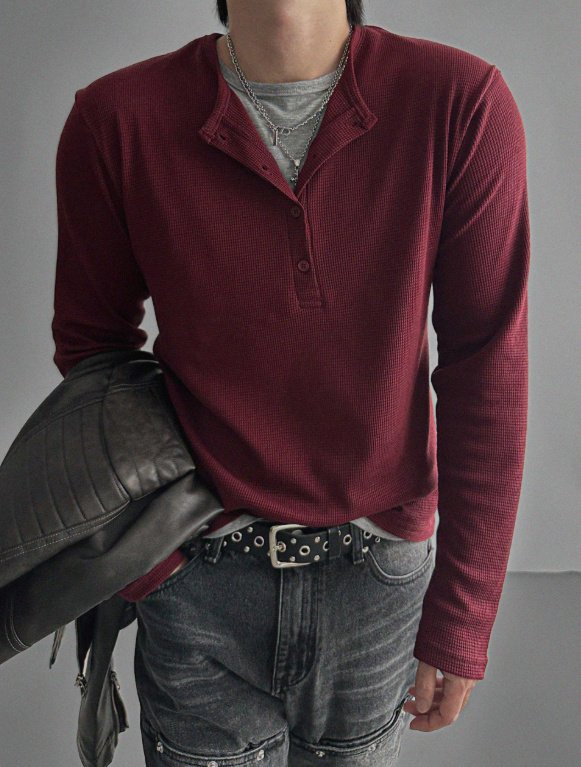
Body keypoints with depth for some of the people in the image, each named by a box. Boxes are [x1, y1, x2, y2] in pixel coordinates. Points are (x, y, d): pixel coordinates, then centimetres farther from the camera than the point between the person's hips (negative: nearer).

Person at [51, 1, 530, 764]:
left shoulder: (464, 104, -13)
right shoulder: (115, 120, -11)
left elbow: (486, 372, -10)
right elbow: (90, 342, 2)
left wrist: (463, 617, -7)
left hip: (379, 568, 1)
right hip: (197, 571, 0)